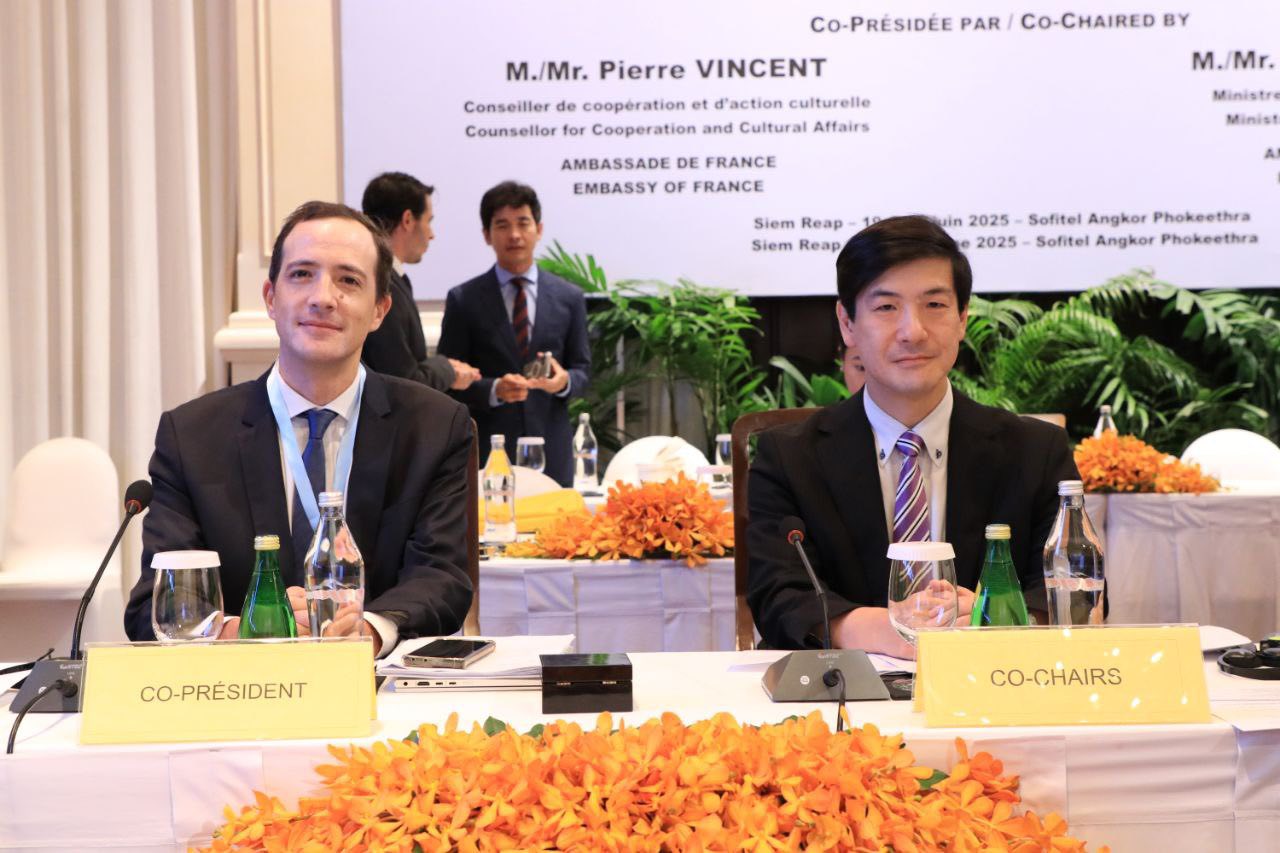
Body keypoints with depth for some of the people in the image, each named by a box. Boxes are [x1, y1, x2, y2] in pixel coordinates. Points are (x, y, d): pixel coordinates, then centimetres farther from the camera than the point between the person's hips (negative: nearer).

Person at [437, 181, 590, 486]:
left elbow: (582, 370, 11)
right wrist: (493, 390, -17)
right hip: (486, 451, -2)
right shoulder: (463, 300, 3)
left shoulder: (569, 298, 9)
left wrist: (564, 380, -11)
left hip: (552, 452, 2)